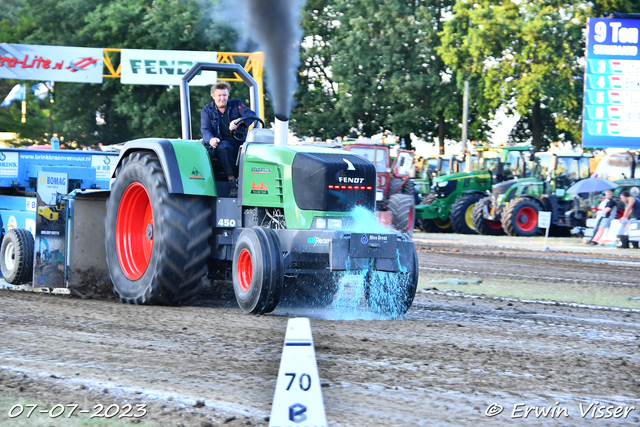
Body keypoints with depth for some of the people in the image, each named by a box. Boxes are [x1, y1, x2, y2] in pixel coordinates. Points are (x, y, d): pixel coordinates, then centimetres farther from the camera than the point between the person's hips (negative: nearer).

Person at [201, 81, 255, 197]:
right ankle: (232, 184, -44)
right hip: (218, 147, -1)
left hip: (239, 145, 1)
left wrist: (238, 121, -28)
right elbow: (205, 130, 0)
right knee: (224, 146, -38)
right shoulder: (207, 110, 14)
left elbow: (250, 115, -5)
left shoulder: (236, 104, 14)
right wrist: (211, 139, -26)